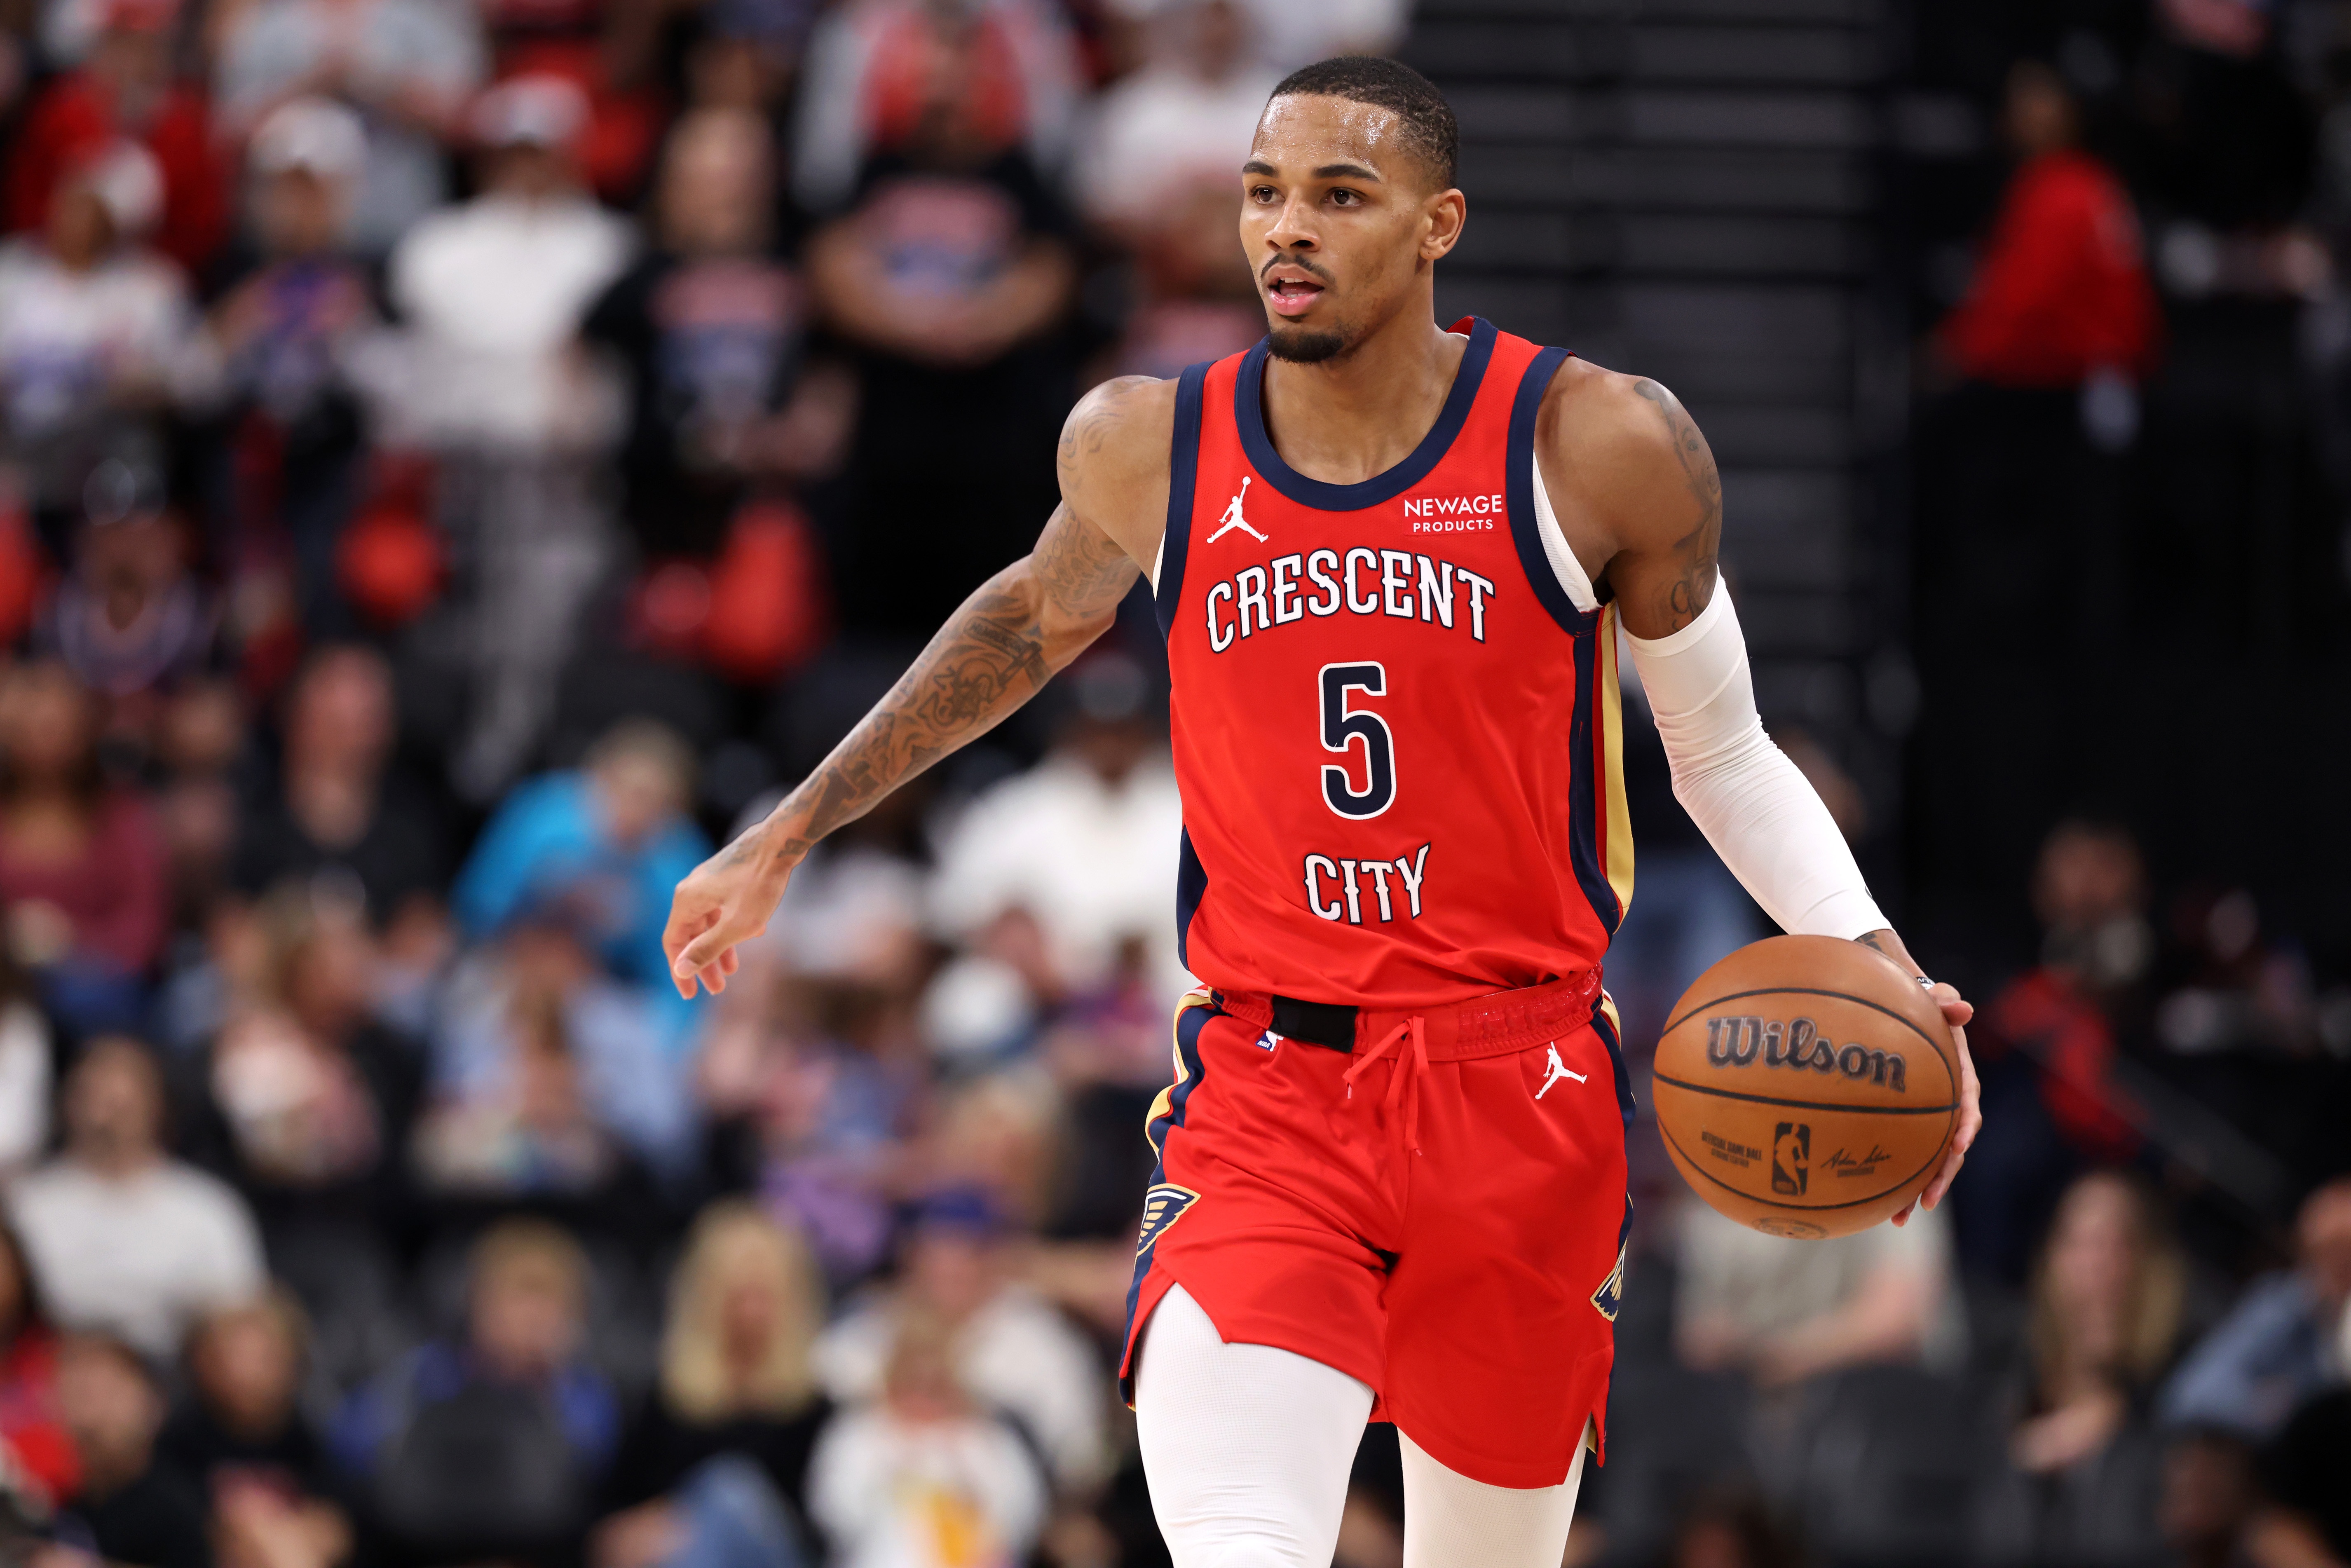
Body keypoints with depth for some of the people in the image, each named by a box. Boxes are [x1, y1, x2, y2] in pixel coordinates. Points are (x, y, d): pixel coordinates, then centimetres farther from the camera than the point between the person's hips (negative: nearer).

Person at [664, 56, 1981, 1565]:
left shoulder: (1598, 448, -4)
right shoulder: (1147, 449, 2)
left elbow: (1724, 755, 8)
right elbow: (1039, 615, 25)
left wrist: (1873, 962, -7)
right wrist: (787, 836, 29)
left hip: (1522, 1102, 0)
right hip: (1265, 1092, 0)